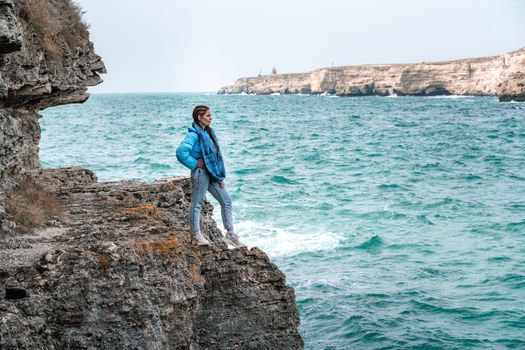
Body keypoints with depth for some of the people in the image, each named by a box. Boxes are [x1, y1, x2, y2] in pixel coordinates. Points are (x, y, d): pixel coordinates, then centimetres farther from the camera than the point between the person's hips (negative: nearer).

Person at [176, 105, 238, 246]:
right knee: (197, 203, 2)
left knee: (226, 201, 9)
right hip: (201, 173, -9)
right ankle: (197, 235, 10)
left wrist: (221, 177, 13)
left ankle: (230, 233, 15)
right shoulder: (194, 134, -15)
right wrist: (195, 164, -15)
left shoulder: (209, 132, 12)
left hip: (213, 174, 9)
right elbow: (181, 152, -28)